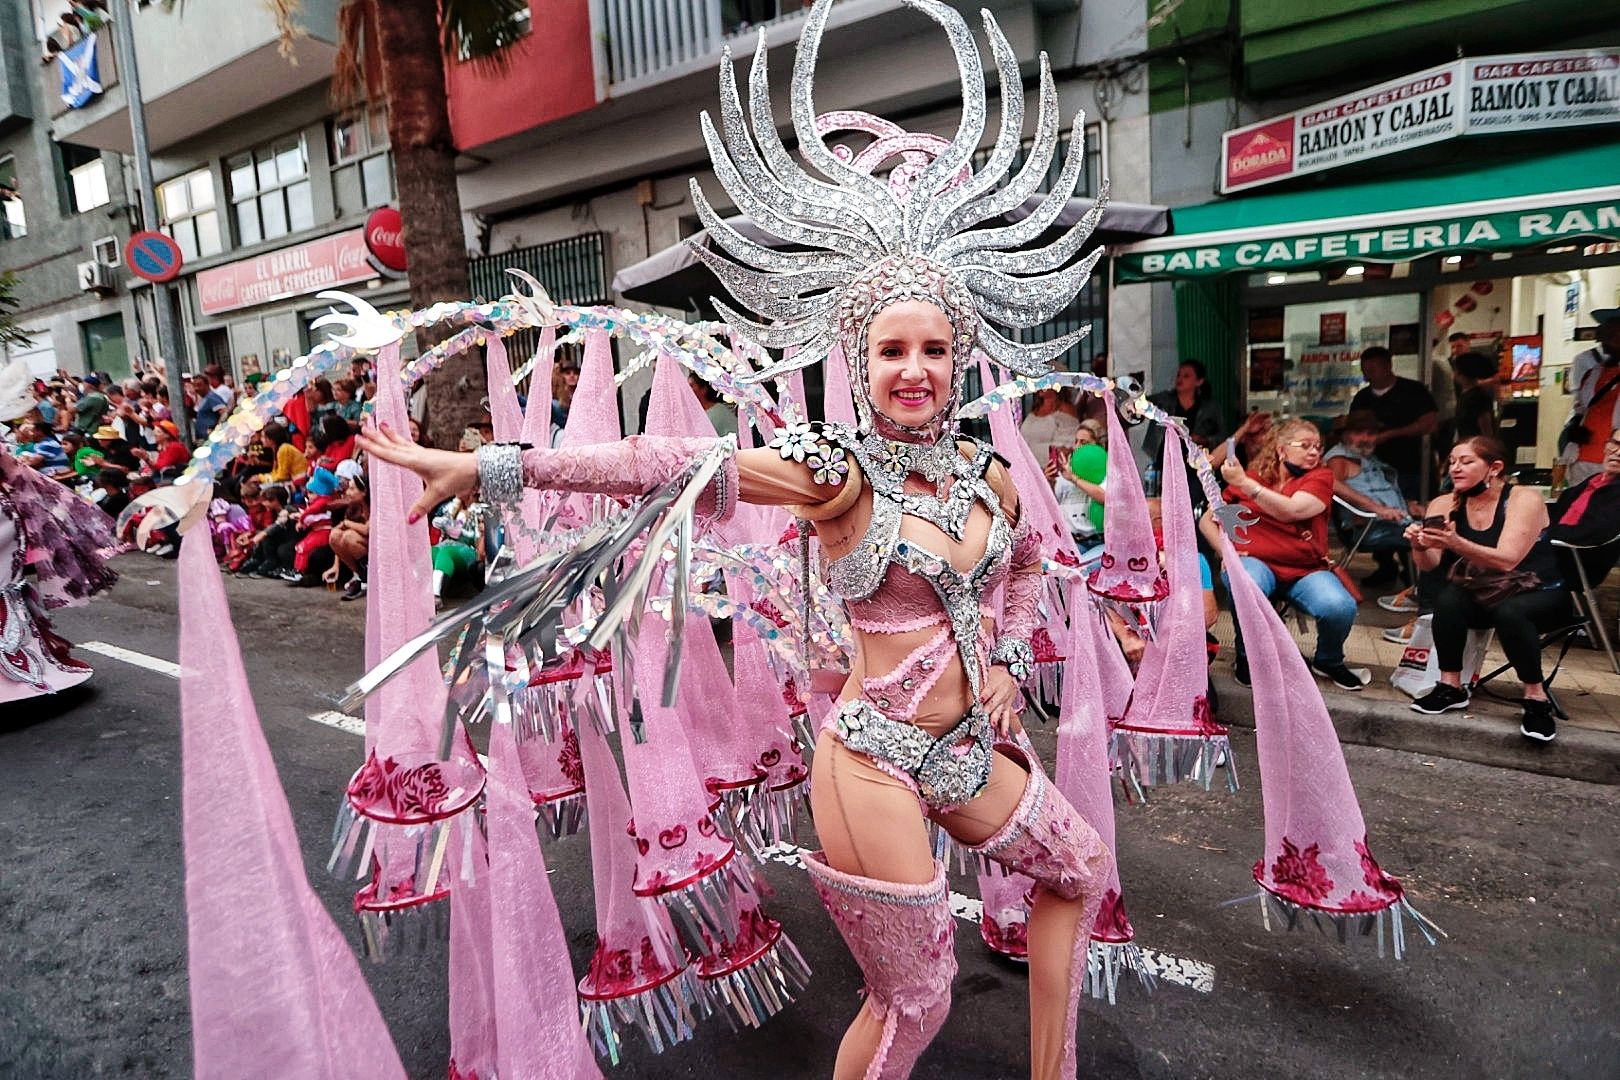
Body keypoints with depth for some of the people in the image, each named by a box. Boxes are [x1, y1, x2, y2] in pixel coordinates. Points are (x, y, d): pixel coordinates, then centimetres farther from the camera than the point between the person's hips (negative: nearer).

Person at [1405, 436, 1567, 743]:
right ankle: (1451, 686, -16)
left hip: (1540, 593, -3)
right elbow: (1429, 565, -14)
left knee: (1508, 612, -35)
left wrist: (1457, 543, -47)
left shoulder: (1524, 500, -16)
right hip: (1482, 594, 3)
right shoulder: (1445, 505, -4)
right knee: (1447, 599, -28)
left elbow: (1506, 560, -31)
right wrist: (1419, 546, -37)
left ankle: (1537, 698, -18)